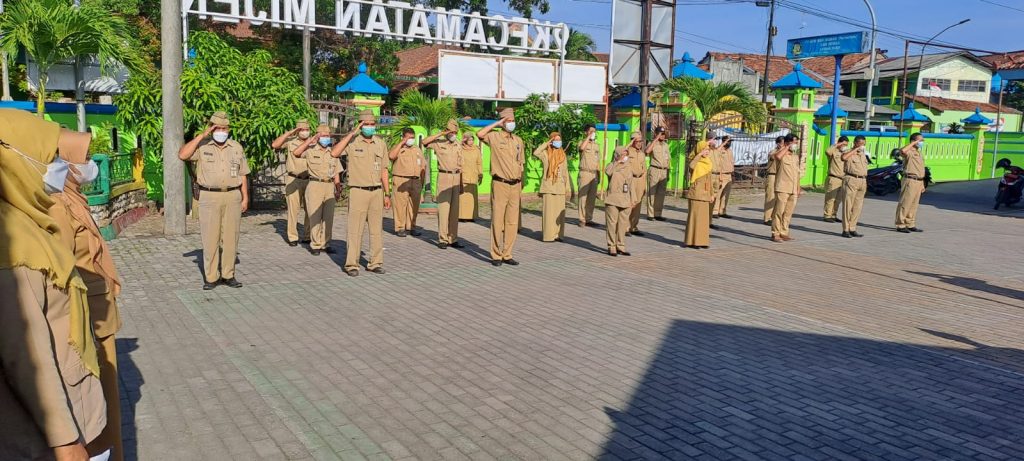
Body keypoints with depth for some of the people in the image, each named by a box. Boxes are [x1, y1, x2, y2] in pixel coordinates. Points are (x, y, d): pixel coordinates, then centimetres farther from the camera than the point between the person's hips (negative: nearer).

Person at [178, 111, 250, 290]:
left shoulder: (237, 148, 9)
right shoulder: (202, 147, 2)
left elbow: (243, 175, 12)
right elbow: (182, 155, -15)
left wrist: (245, 198, 6)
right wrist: (202, 135, -13)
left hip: (233, 197, 2)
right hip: (210, 197, -2)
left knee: (230, 237, 5)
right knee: (210, 238, -1)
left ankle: (228, 275, 13)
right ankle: (211, 277, 6)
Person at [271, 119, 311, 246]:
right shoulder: (290, 141, 0)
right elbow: (275, 145, -14)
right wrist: (289, 133, -12)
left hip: (309, 180, 3)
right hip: (293, 180, -2)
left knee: (310, 209, 5)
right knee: (293, 209, 0)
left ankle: (308, 236, 16)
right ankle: (292, 237, 6)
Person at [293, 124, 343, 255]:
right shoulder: (310, 150, 0)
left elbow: (336, 172, 14)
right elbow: (296, 153, -19)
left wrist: (338, 189, 6)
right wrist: (310, 140, -17)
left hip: (330, 186, 4)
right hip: (315, 185, -4)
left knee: (328, 217, 6)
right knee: (315, 216, -3)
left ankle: (325, 244, 14)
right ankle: (315, 245, 3)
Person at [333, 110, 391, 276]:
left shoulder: (381, 144, 10)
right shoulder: (352, 142, -4)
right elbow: (334, 153, -22)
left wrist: (387, 194, 11)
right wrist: (352, 133, -19)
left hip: (377, 192, 4)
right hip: (358, 192, -4)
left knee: (377, 229, 7)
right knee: (355, 229, -2)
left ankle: (375, 262, 16)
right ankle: (352, 264, 4)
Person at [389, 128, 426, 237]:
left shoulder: (418, 149, 19)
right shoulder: (398, 148, 5)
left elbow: (423, 166, 19)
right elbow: (391, 156, -19)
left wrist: (422, 182, 11)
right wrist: (402, 143, -12)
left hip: (416, 182, 5)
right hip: (401, 181, -5)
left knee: (414, 206, 5)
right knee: (400, 205, -6)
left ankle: (411, 227, 14)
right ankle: (400, 228, 0)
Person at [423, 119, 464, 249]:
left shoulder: (458, 146, 14)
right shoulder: (439, 142, 0)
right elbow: (424, 142, -20)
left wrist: (461, 185, 14)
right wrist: (441, 134, -17)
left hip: (456, 177, 5)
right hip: (444, 176, -5)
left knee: (455, 209, 5)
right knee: (443, 208, -7)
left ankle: (453, 239, 11)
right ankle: (442, 239, -3)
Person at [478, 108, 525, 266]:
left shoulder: (518, 140, 14)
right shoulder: (495, 137, -2)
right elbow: (479, 134, -23)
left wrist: (521, 185, 15)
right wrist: (497, 123, -10)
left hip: (515, 186, 5)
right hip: (500, 185, -5)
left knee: (512, 222, 7)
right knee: (497, 221, -2)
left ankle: (507, 255, 16)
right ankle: (496, 255, 7)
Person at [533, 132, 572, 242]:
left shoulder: (562, 154, 12)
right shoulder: (546, 153, -2)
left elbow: (565, 171, 15)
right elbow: (535, 153, -23)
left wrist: (567, 186, 12)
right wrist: (546, 144, -13)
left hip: (560, 186, 5)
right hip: (548, 186, -4)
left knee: (559, 211, 6)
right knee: (549, 211, -3)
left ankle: (557, 234, 13)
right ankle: (548, 235, 1)